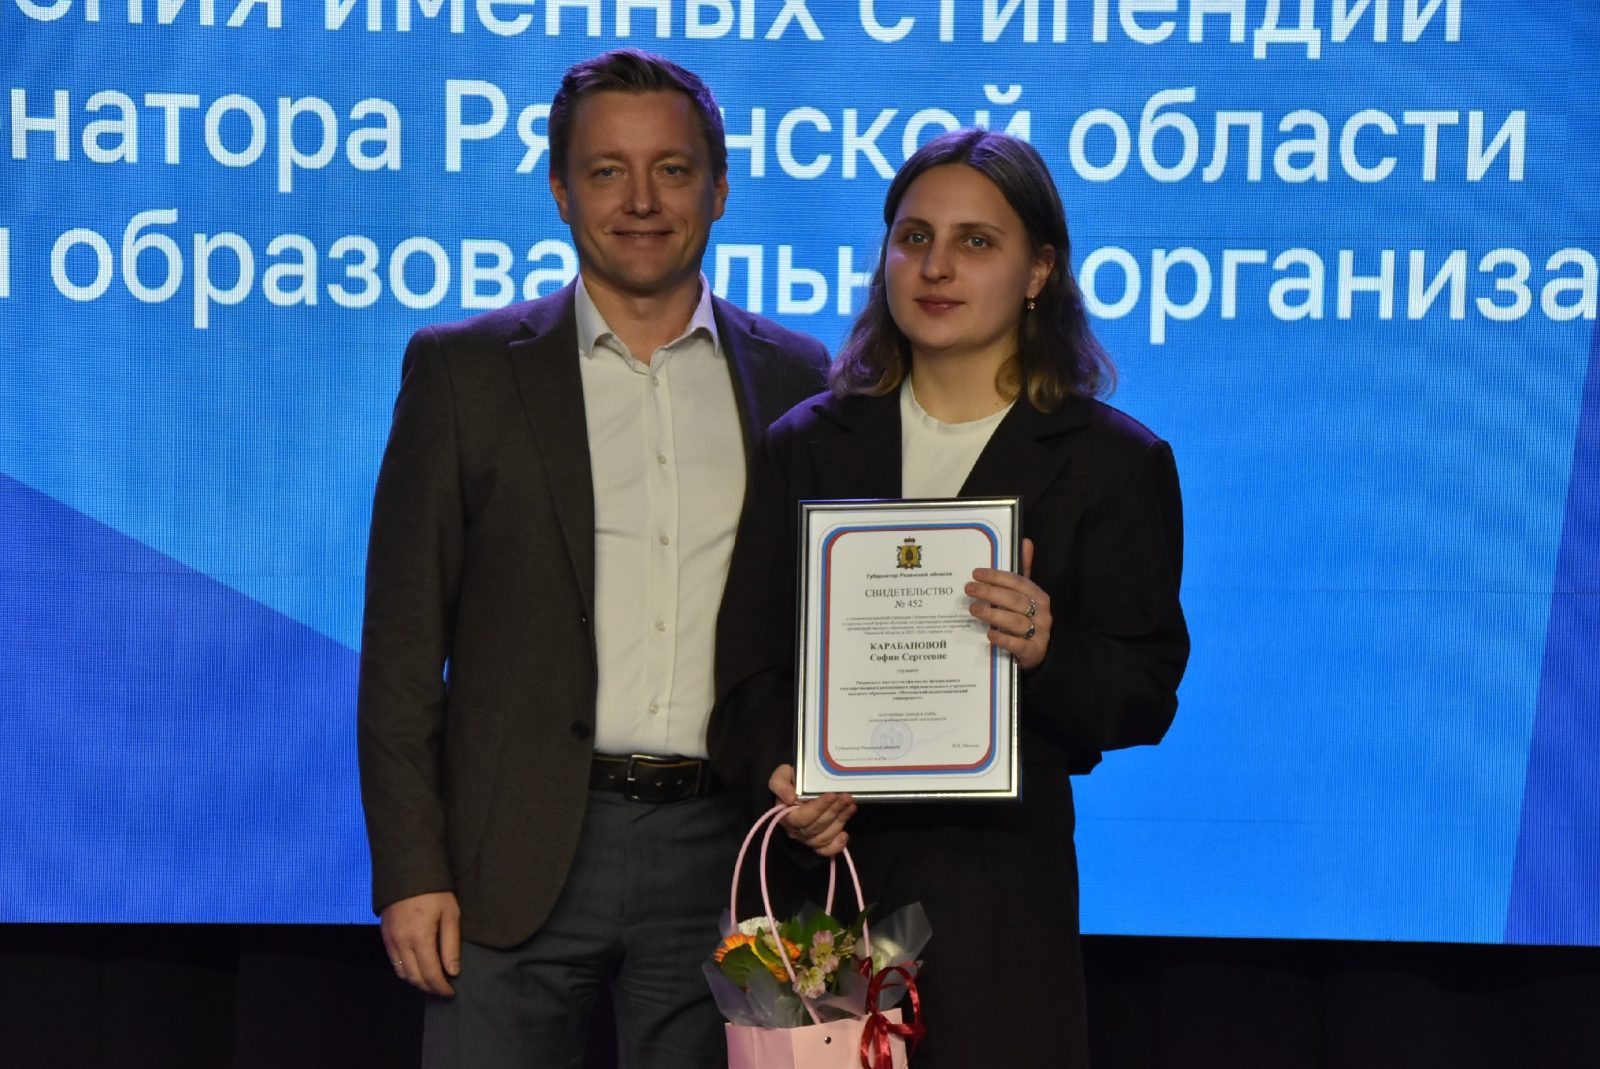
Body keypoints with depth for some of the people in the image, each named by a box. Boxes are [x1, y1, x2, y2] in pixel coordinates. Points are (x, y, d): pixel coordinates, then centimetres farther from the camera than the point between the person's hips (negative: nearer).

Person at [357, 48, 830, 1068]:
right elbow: (403, 646, 1)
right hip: (521, 857, -2)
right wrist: (411, 870, -6)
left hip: (722, 852, 2)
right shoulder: (464, 370, 3)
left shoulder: (796, 379, 9)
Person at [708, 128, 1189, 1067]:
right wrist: (779, 773, -14)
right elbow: (748, 659, 6)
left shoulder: (1112, 463, 4)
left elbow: (1148, 697, -1)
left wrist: (1049, 653, -21)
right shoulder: (808, 446, 12)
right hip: (819, 860, 2)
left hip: (997, 881, -2)